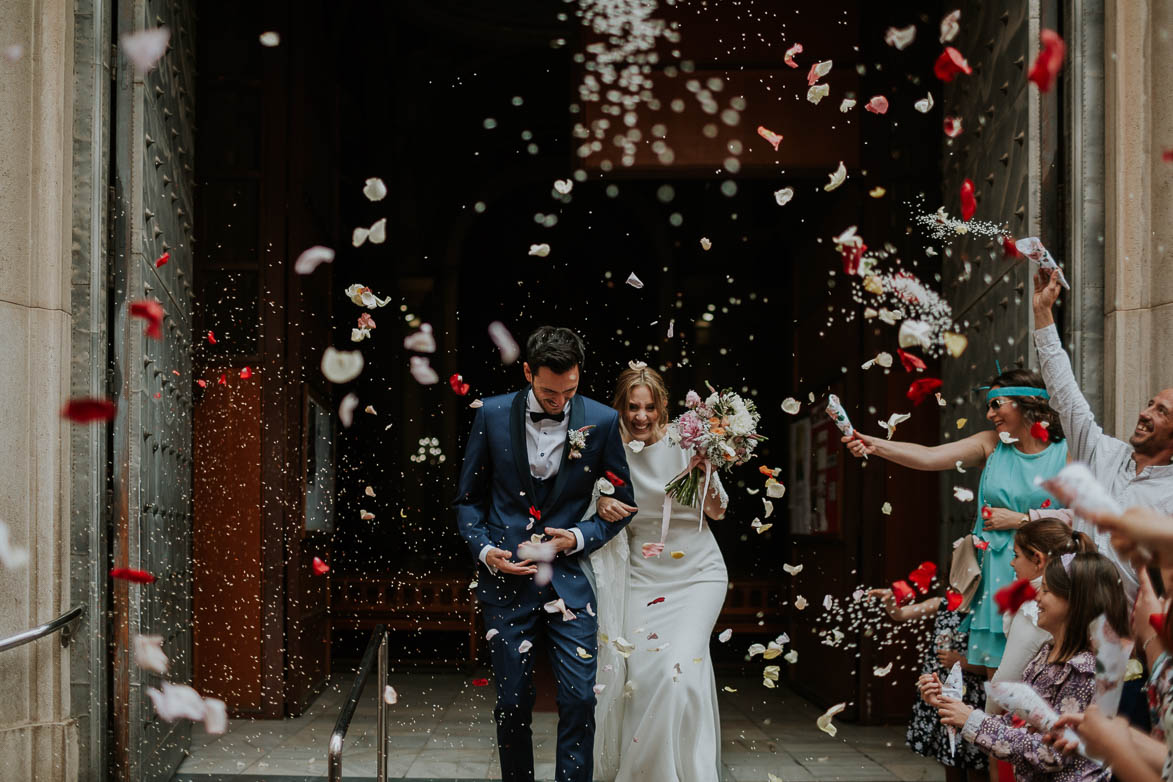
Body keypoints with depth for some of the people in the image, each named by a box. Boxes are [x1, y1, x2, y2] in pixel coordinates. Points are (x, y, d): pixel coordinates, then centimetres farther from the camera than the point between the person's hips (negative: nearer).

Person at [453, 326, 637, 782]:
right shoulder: (493, 416, -1)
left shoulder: (601, 422, -2)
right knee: (513, 702, 6)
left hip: (569, 580, 0)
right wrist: (484, 549, -7)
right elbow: (468, 500, 8)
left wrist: (579, 537, -7)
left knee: (579, 700, -6)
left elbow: (621, 503, 8)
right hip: (507, 579, 0)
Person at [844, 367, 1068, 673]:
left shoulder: (1066, 453, 0)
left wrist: (1019, 520, -8)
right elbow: (929, 457, -5)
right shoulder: (991, 445, 7)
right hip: (996, 574, 3)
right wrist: (875, 445, -17)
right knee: (996, 674, 2)